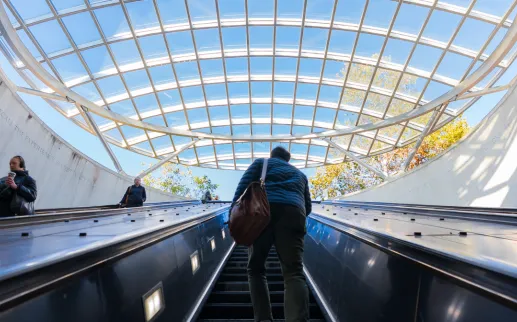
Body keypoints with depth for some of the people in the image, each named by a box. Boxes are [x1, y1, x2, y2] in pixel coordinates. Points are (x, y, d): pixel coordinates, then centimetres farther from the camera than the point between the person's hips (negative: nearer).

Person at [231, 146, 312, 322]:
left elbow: (244, 185, 8)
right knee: (294, 273, -6)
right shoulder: (300, 173, 36)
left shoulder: (261, 162, 27)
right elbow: (308, 206, 34)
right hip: (294, 212, 2)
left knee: (256, 269, 8)